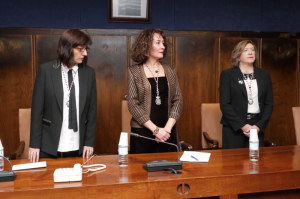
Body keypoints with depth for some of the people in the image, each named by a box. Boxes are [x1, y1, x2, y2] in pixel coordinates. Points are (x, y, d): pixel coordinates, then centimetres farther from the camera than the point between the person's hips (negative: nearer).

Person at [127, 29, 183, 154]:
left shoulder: (169, 71, 7)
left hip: (168, 132, 3)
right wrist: (155, 129, -15)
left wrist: (168, 127, -9)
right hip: (142, 131, -3)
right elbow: (133, 104, -9)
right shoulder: (134, 71, -3)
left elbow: (178, 100, 4)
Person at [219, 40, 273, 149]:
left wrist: (259, 126, -6)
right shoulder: (227, 74, -1)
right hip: (234, 128, -3)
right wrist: (242, 126, -13)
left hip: (257, 128, 3)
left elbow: (269, 103, 8)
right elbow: (224, 104, -7)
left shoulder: (264, 75, 10)